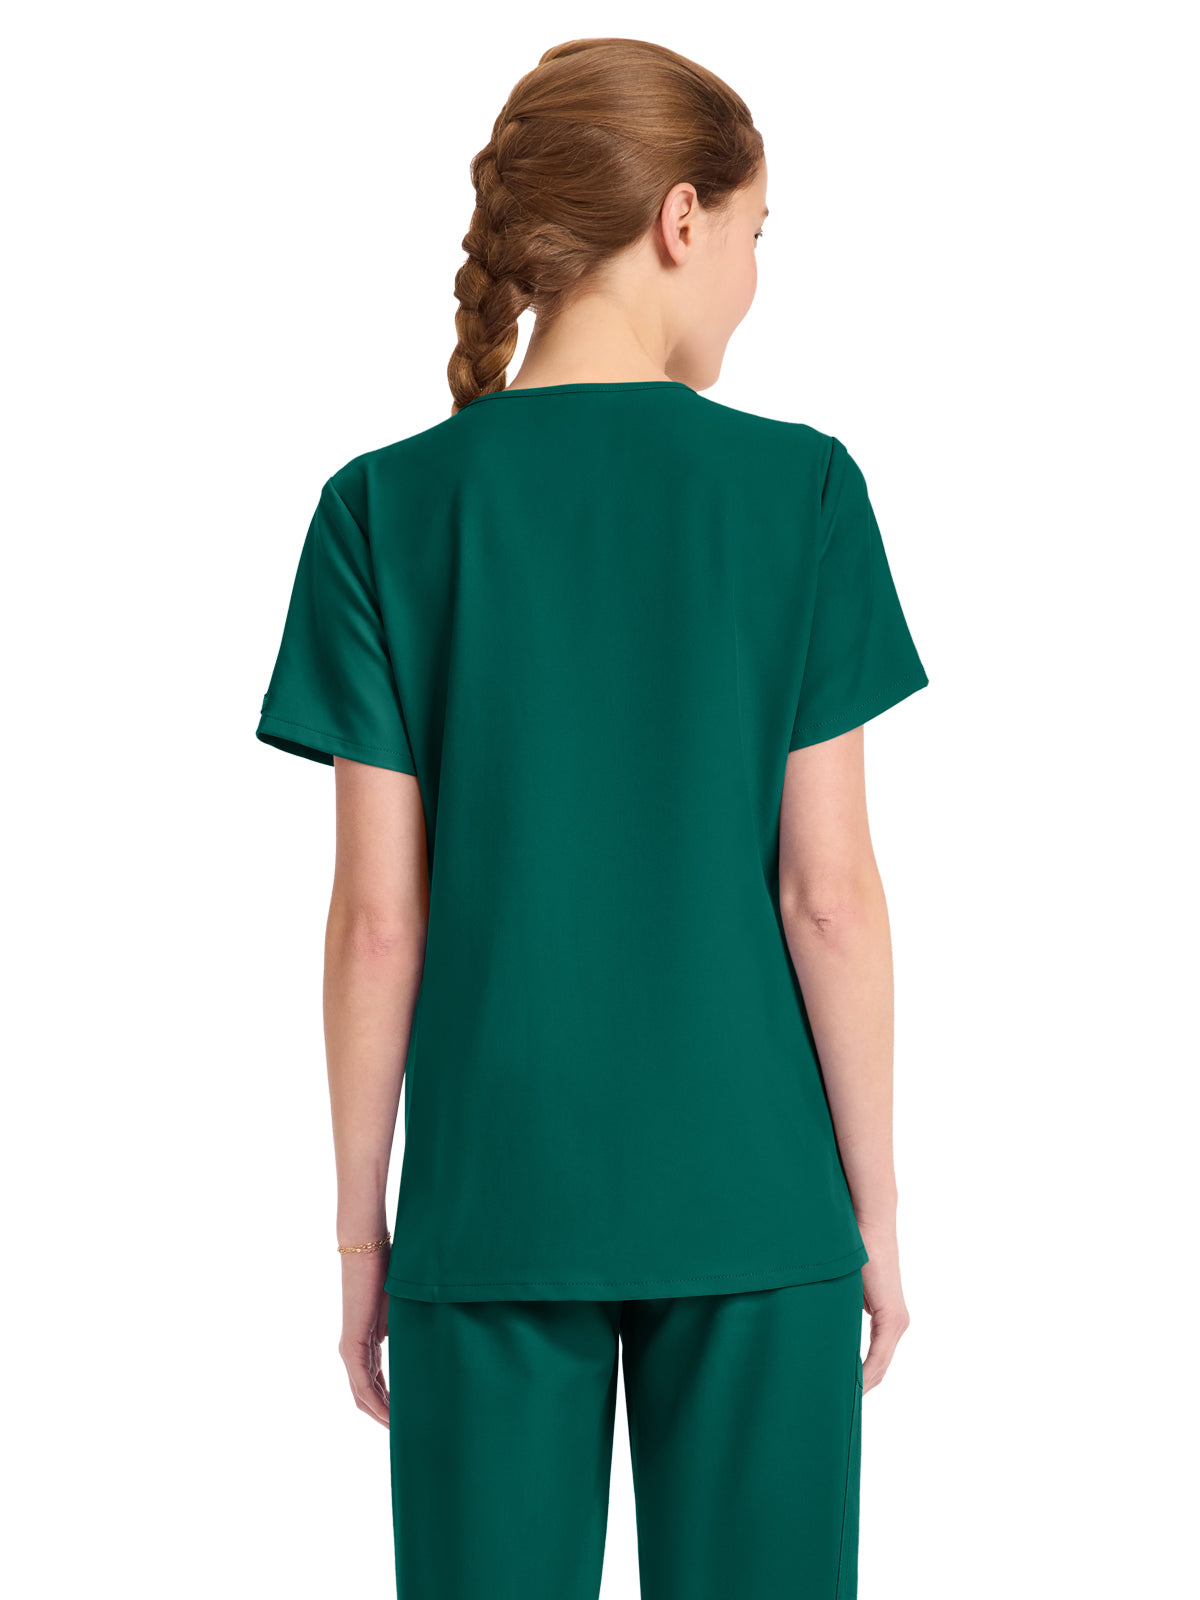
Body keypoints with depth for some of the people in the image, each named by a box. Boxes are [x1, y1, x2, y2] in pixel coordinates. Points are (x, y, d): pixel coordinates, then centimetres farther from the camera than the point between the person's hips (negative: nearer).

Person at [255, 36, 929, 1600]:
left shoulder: (386, 507, -3)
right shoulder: (797, 489, -6)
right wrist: (877, 1206, 4)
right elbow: (830, 893, -6)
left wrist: (360, 1231, 6)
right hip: (750, 1196, 0)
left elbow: (379, 917, -4)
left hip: (495, 1195, 1)